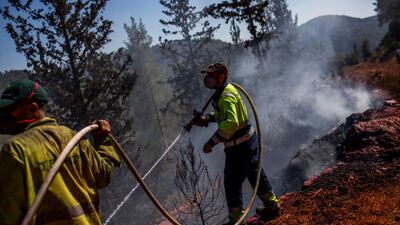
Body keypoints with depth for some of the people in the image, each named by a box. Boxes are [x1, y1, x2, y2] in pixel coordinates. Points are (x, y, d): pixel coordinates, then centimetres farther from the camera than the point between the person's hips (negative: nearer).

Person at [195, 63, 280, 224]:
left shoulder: (226, 96, -25)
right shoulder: (225, 91, 6)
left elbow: (231, 123, -39)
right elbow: (224, 114, 21)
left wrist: (212, 142, -36)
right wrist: (208, 118, 4)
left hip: (239, 146, -10)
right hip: (249, 139, 10)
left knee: (232, 183, 4)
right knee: (255, 174, 23)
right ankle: (272, 207, 39)